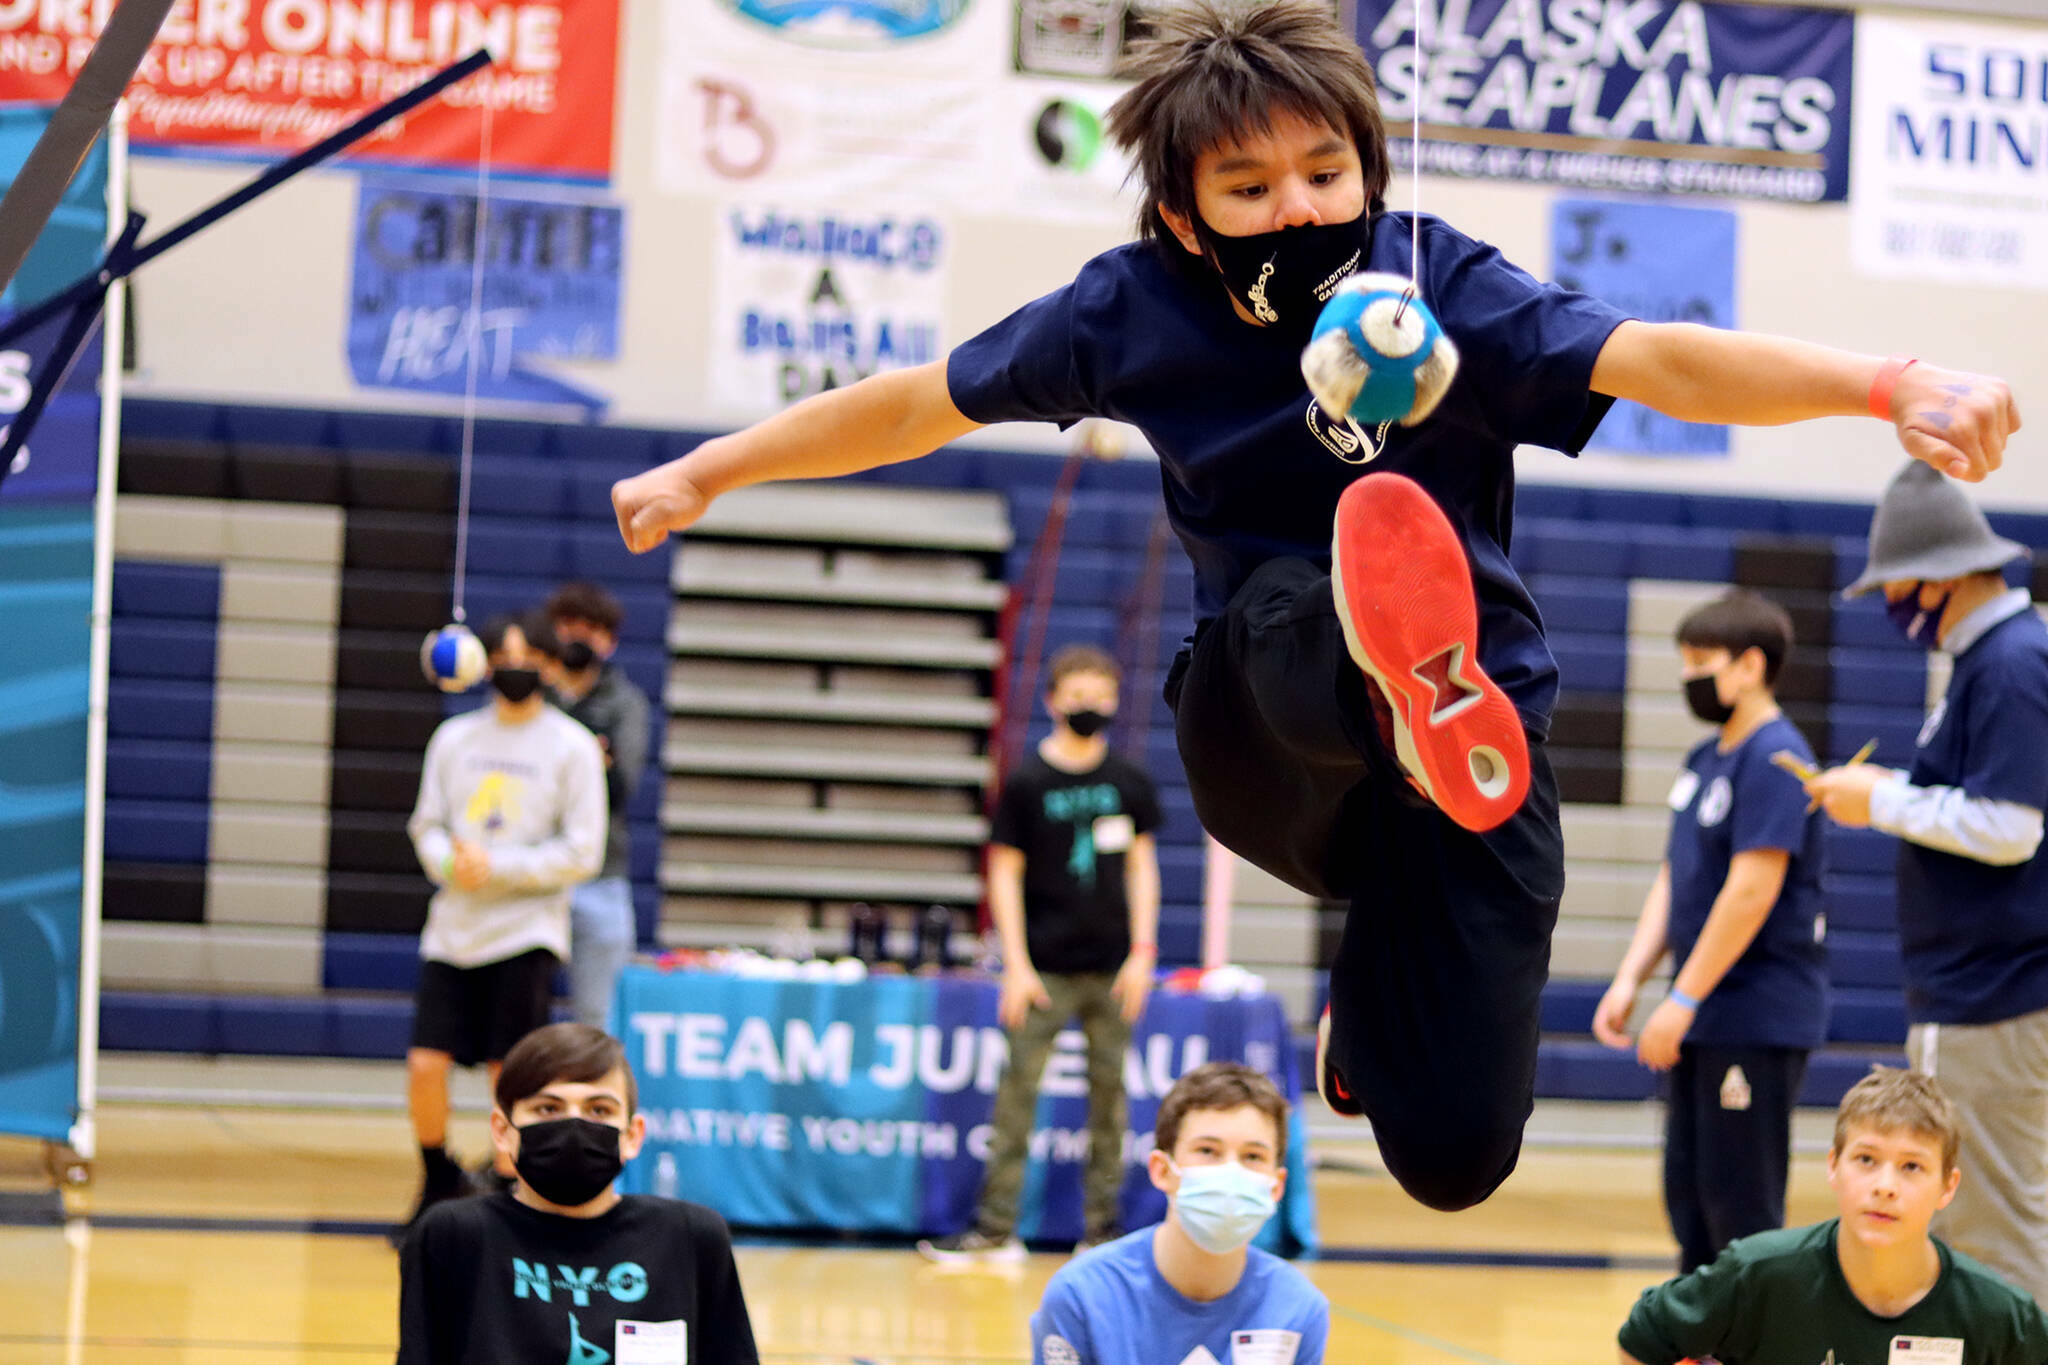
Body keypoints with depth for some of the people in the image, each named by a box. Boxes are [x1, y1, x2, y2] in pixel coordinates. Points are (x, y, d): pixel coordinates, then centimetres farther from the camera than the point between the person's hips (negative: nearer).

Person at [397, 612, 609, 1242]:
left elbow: (582, 853, -5)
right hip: (452, 928, 3)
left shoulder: (572, 746, -2)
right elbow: (427, 825, 12)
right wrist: (449, 862, -11)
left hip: (525, 934, -3)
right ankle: (440, 1184, 20)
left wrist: (496, 867, -14)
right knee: (425, 1064, -3)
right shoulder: (454, 737, 10)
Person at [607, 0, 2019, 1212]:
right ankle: (1413, 699, -72)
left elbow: (1658, 359, -29)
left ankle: (1368, 1012, 25)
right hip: (1265, 742, 1)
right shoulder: (1133, 310, -4)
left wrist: (1894, 386, -47)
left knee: (1455, 1157, -11)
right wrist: (704, 473, 20)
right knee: (1289, 602, -36)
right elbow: (924, 403, 13)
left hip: (1488, 718, -1)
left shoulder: (1439, 284, -13)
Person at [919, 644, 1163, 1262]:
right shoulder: (1026, 783, -1)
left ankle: (1101, 1227, 12)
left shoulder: (1130, 783, 6)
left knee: (1109, 1094, 5)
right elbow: (1005, 873, -1)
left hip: (1113, 970, 2)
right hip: (1045, 968, -2)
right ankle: (996, 1228, -1)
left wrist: (1143, 951, 0)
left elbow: (1141, 866, 10)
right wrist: (1016, 965, -7)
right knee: (1017, 1093, -4)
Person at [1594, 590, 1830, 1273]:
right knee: (1688, 1193, 14)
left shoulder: (1774, 757, -15)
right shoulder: (1704, 760, 13)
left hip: (1756, 1019, -9)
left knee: (1741, 1204, -5)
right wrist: (1630, 979, 7)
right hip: (1704, 1019, 9)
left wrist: (1684, 999, -20)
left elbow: (1752, 890, -21)